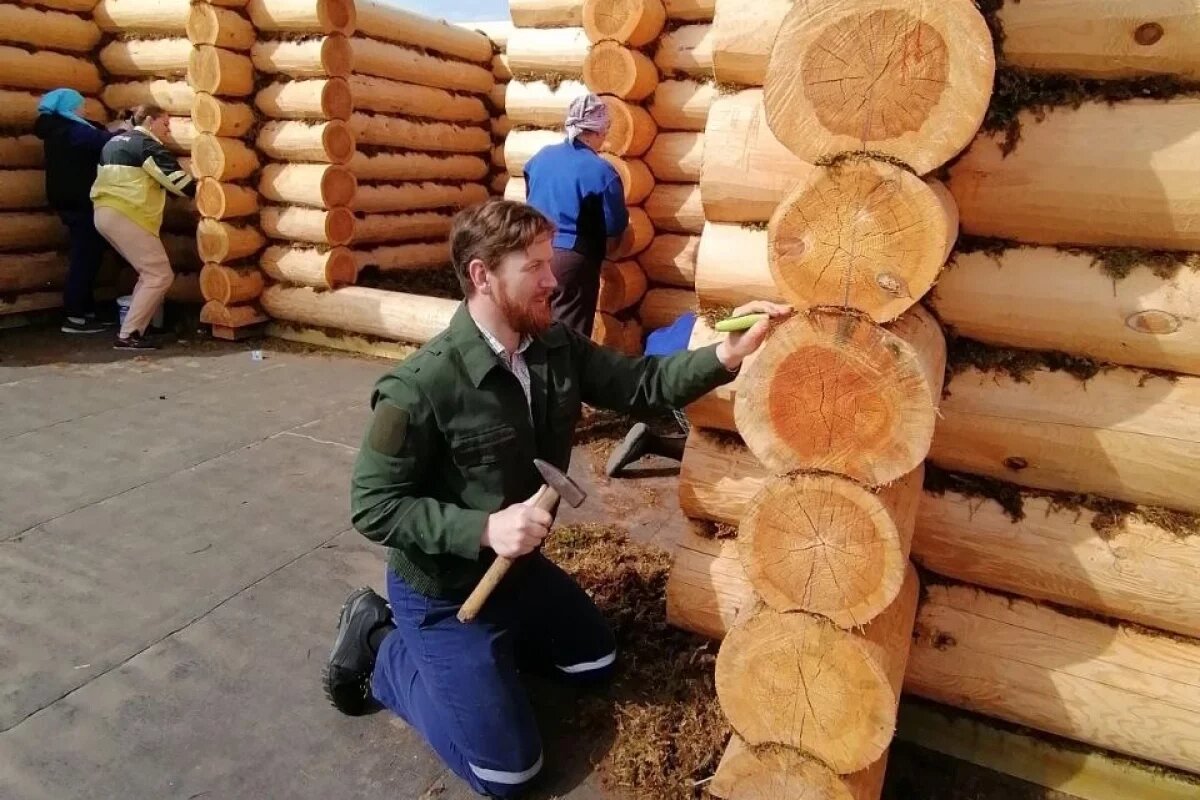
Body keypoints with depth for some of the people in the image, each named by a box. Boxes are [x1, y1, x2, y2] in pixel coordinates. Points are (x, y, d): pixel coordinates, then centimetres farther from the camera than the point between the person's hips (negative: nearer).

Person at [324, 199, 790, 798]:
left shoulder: (557, 348, -9)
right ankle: (382, 649, 12)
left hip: (520, 565, 7)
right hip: (445, 590, -7)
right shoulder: (421, 387, -30)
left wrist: (729, 353, -21)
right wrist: (483, 528, -33)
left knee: (596, 662, 25)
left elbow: (638, 384, -5)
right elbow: (372, 507, -24)